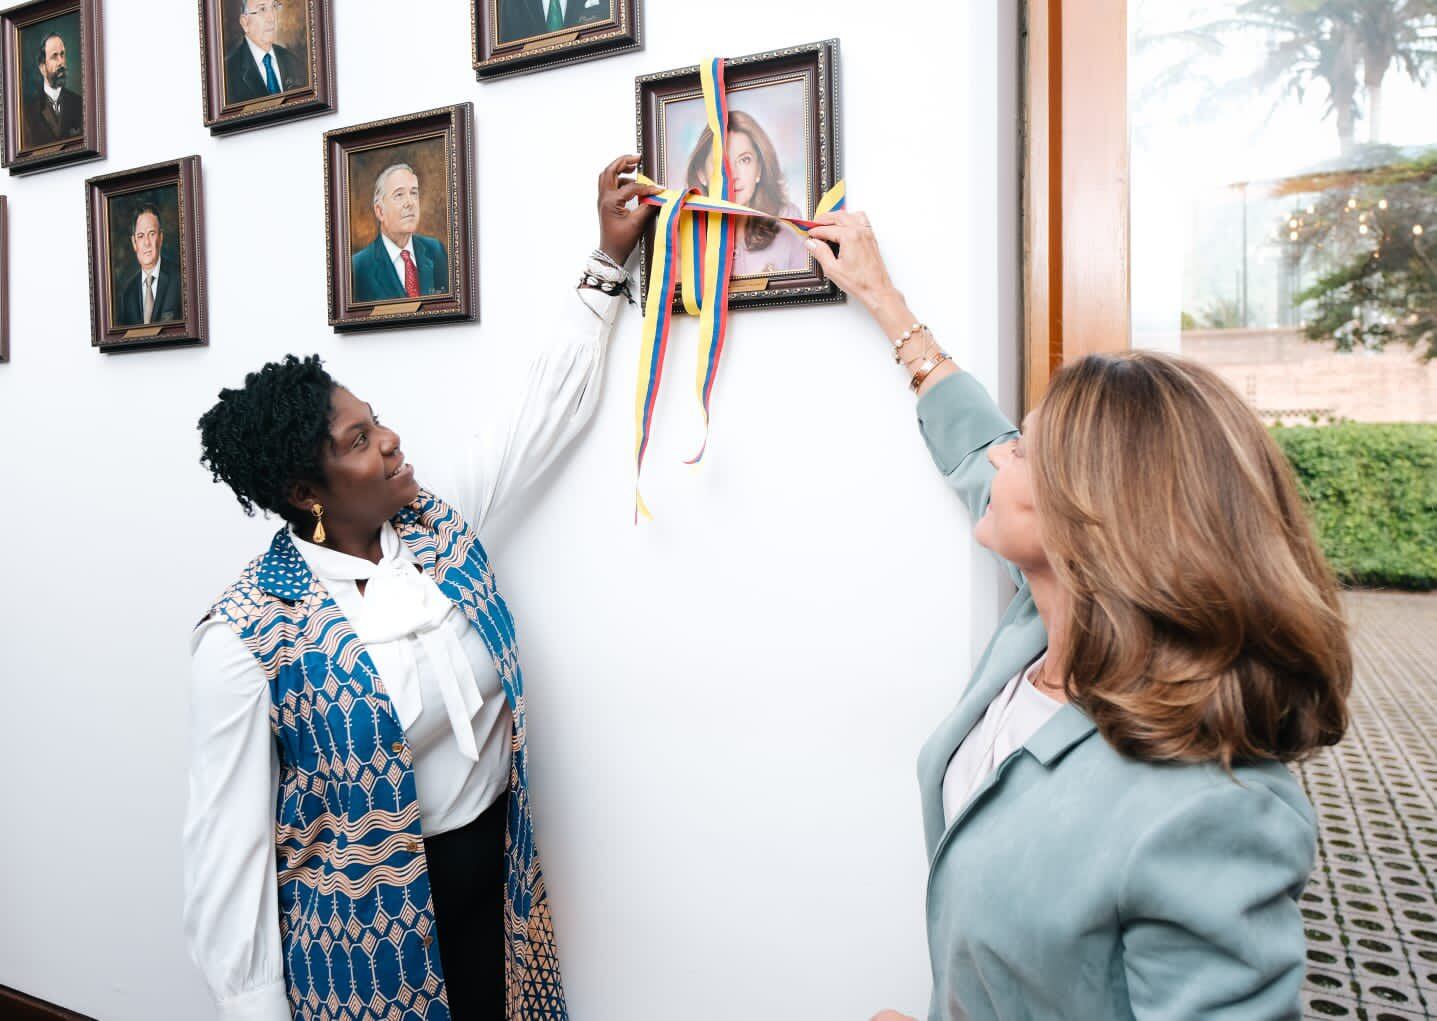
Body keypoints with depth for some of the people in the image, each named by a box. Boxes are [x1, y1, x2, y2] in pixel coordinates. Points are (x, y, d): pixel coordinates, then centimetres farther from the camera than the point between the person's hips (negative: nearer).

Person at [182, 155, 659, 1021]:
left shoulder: (440, 521, -5)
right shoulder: (246, 639, -20)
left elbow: (550, 404, -1)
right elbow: (229, 842, -15)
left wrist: (609, 258, -3)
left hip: (497, 862, 5)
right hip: (362, 923, -5)